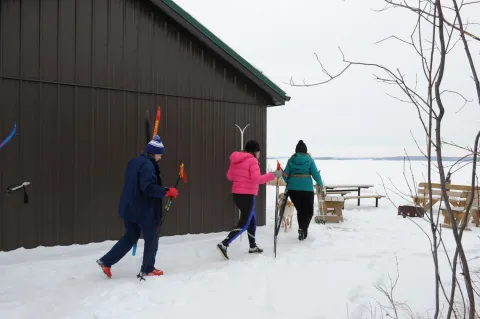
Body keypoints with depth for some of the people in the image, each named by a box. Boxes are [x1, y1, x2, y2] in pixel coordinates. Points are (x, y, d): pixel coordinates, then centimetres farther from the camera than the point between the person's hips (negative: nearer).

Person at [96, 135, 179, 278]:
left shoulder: (135, 162, 11)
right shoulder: (147, 165, -20)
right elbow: (149, 188, -29)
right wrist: (168, 191, -21)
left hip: (129, 208, 9)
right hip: (144, 210, -9)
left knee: (130, 237, 21)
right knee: (151, 239, 10)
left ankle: (106, 261, 18)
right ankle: (148, 269, 23)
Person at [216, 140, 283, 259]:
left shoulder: (236, 160, 10)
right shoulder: (252, 160, -13)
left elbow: (230, 176, 16)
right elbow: (257, 179, -23)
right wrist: (273, 174, -18)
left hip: (236, 194, 9)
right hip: (247, 195, -9)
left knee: (252, 219, 21)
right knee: (244, 223, -3)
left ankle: (253, 246, 29)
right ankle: (224, 244, -12)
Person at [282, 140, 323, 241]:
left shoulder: (291, 160, 4)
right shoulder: (309, 160, -2)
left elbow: (285, 174, 2)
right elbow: (315, 174, -3)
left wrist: (288, 182, 22)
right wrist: (320, 184, 15)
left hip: (293, 189, 3)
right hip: (307, 189, -3)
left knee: (300, 210, 17)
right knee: (308, 211, 8)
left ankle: (302, 230, 21)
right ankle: (303, 229, -13)